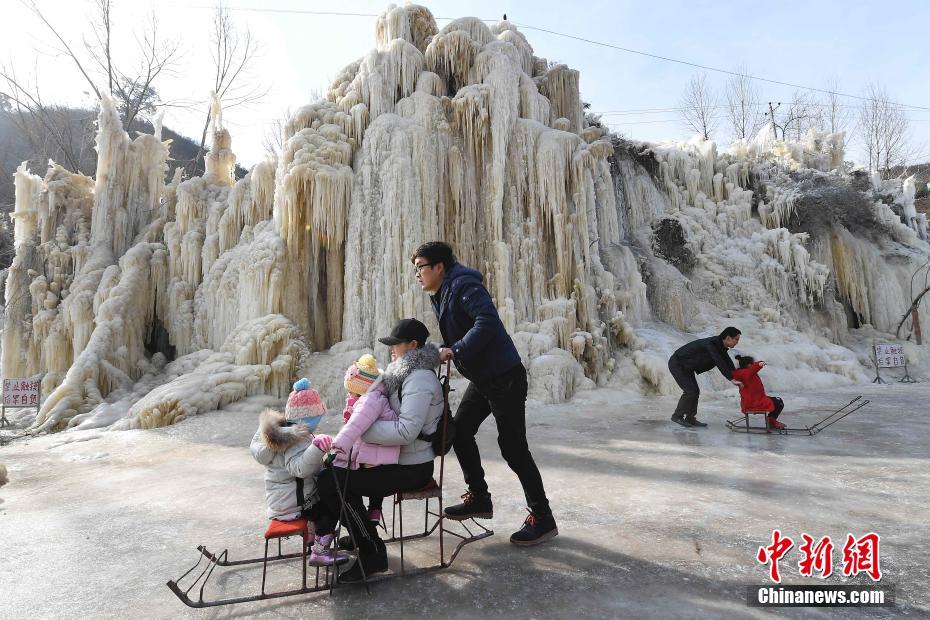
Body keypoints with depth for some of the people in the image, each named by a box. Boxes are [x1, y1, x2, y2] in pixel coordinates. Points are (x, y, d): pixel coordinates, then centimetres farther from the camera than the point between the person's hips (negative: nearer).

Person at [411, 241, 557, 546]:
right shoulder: (440, 294, 13)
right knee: (460, 431, 12)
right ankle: (479, 498, 29)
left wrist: (455, 350, -28)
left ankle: (542, 518, 10)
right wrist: (437, 353, 3)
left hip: (505, 376, -10)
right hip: (482, 378, 10)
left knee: (512, 446, -4)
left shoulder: (464, 286, -16)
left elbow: (487, 321, -30)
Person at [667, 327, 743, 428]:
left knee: (695, 392, 6)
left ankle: (690, 418, 14)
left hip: (686, 366, 10)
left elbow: (729, 364, 5)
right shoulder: (710, 344, -27)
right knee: (691, 391, -12)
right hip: (677, 364, -10)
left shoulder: (720, 346, 2)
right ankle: (677, 416, 1)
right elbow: (720, 364, -32)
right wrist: (732, 379, -31)